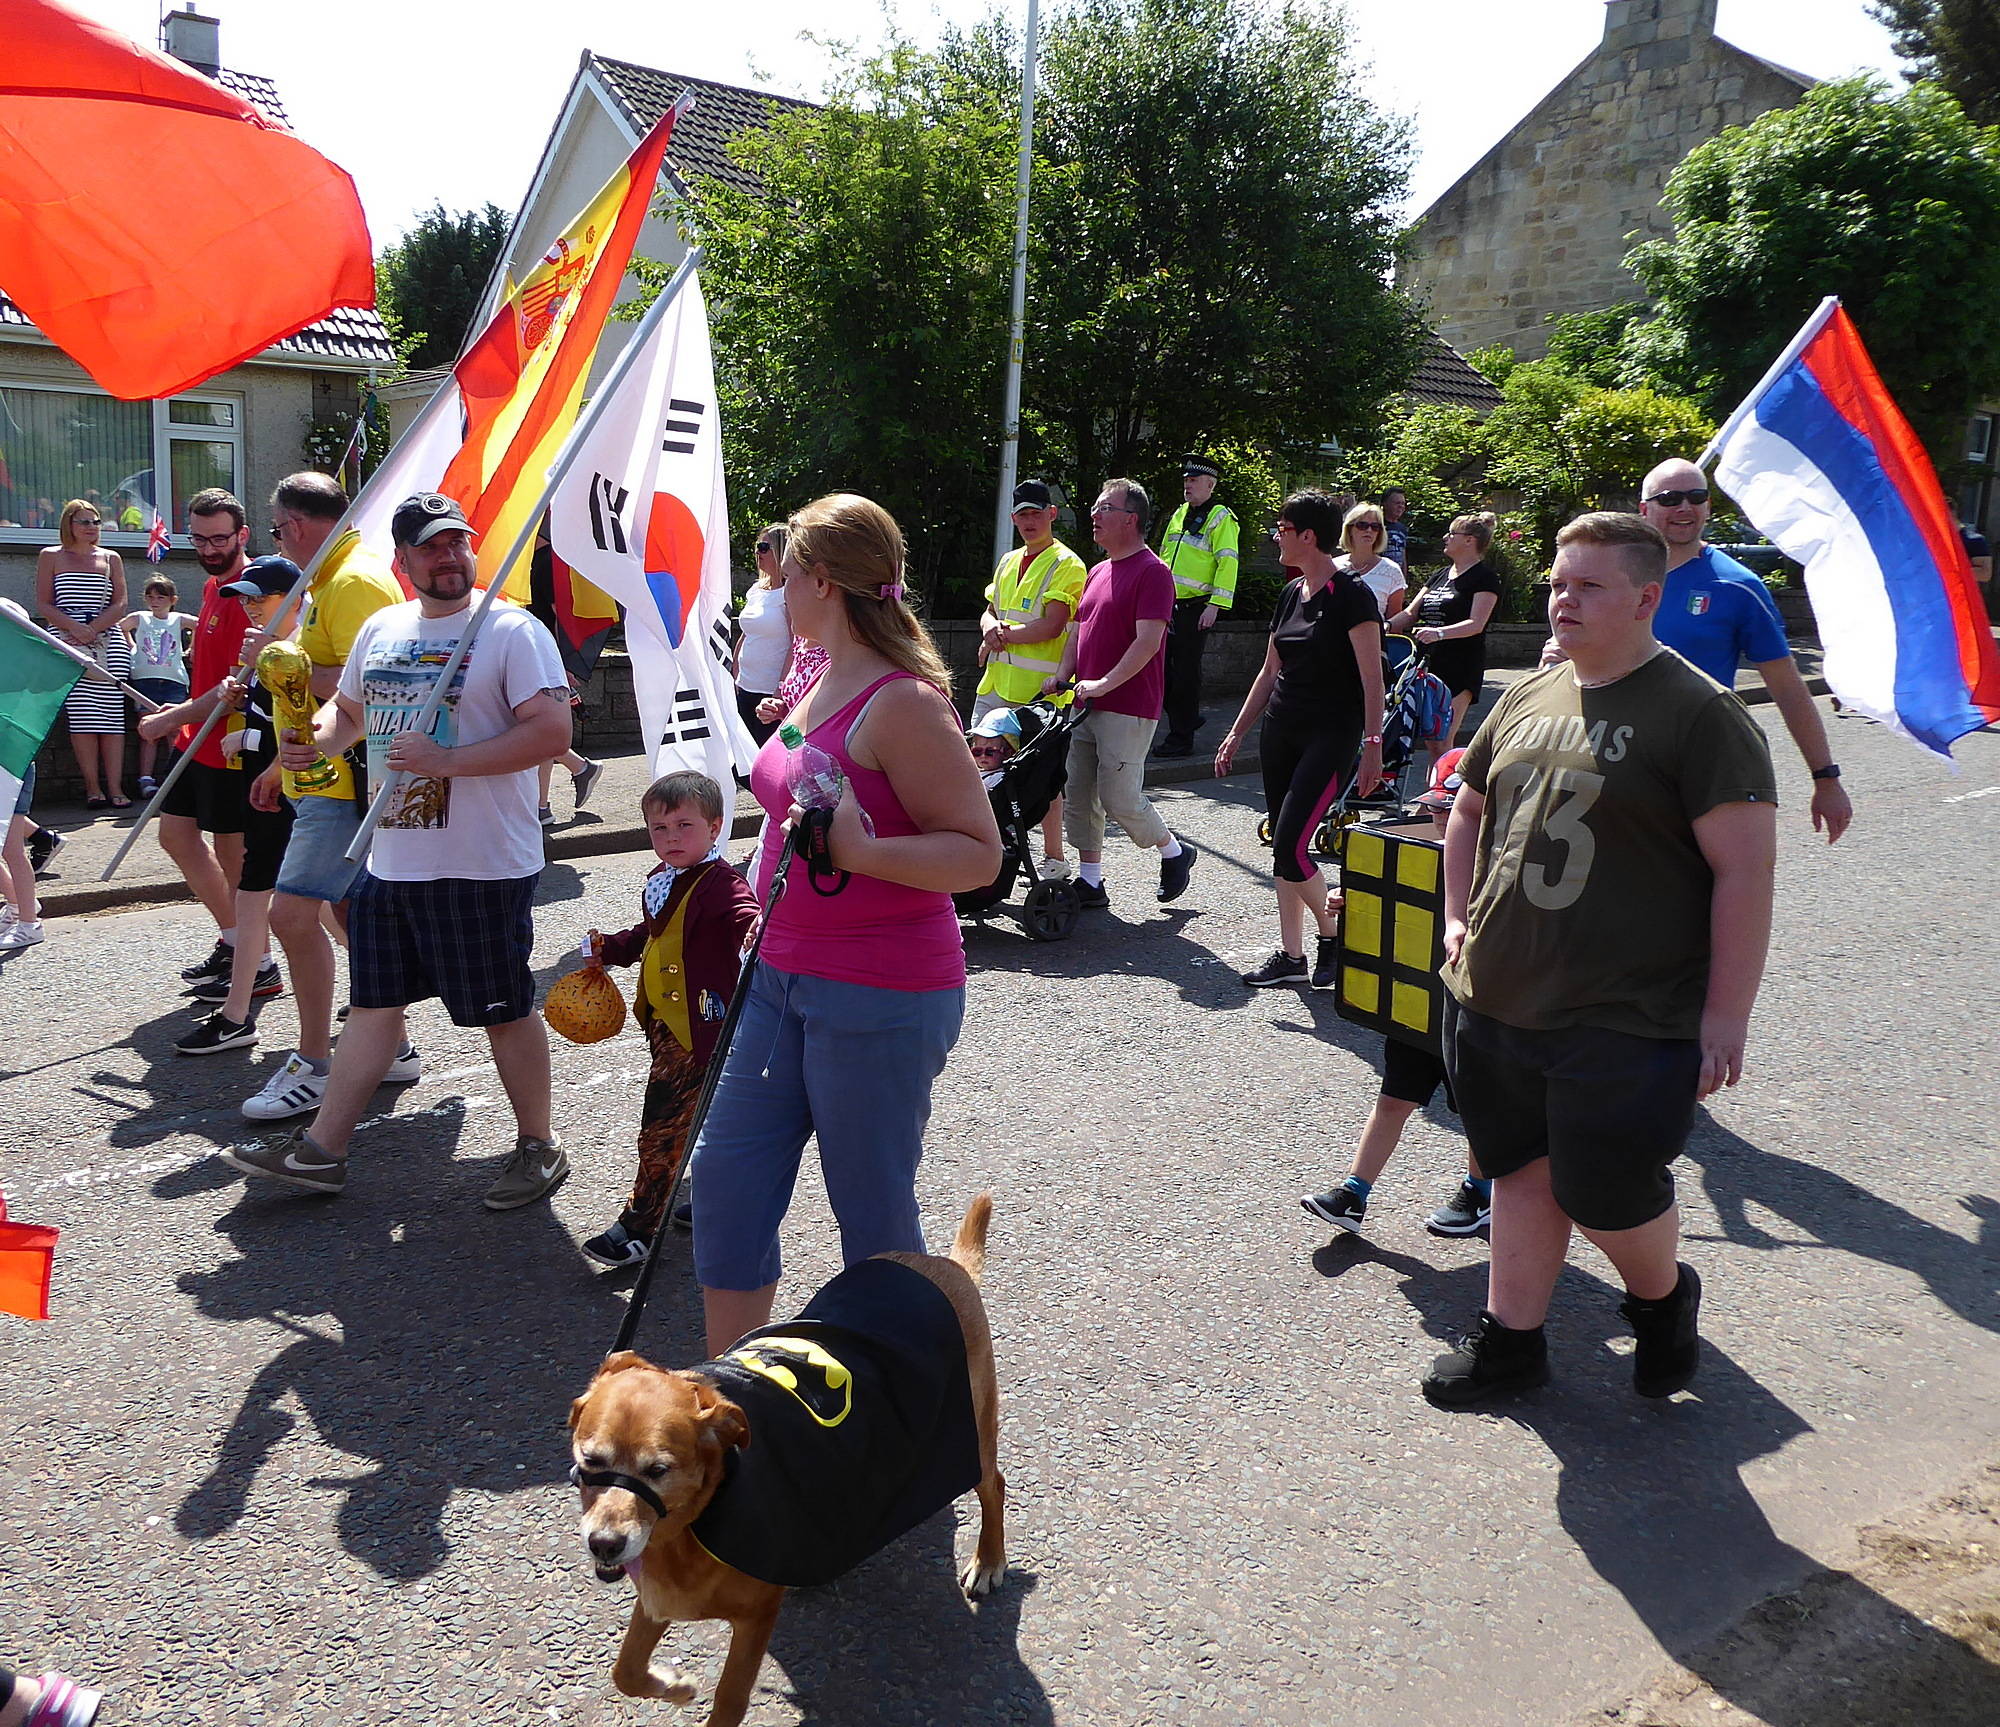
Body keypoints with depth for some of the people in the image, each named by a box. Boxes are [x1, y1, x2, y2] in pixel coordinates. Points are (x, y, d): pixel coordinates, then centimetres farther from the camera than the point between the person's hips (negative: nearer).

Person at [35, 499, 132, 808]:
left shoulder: (111, 558, 16)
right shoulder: (50, 556, 11)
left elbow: (119, 605, 7)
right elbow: (44, 605, 4)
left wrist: (93, 629, -9)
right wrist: (75, 628, -13)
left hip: (109, 641, 2)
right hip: (67, 644, -2)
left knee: (111, 714, -6)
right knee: (81, 715, -9)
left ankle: (115, 788, -10)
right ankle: (93, 788, -8)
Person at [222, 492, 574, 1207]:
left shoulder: (512, 631, -9)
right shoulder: (380, 629, 13)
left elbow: (551, 731, -19)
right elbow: (349, 708, 27)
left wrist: (446, 760, -24)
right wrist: (315, 739, 5)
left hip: (482, 866, -7)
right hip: (388, 859, 7)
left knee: (504, 1009, 4)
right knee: (372, 1003, 14)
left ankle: (538, 1146, 22)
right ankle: (320, 1150, 24)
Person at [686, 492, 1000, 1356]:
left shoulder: (902, 701, -18)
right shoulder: (821, 684, 10)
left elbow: (979, 853, -20)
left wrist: (859, 850, -33)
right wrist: (766, 899, 31)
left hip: (880, 998, -9)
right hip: (782, 978, 9)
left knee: (871, 1207, 4)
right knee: (726, 1176, 10)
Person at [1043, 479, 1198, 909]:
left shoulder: (1151, 572, -10)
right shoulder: (1098, 572, 18)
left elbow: (1148, 640, -19)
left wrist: (1104, 684, -24)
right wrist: (1062, 677, 6)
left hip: (1127, 707, -8)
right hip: (1084, 705, 9)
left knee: (1119, 797, -8)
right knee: (1079, 796, 6)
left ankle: (1174, 852, 16)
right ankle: (1089, 882, 15)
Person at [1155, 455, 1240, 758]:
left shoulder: (1221, 518, -7)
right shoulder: (1179, 514, 17)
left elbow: (1228, 564, -14)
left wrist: (1215, 606, -21)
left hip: (1196, 608, -7)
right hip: (1168, 606, 8)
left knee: (1186, 672, -3)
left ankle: (1182, 739, 5)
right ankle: (1186, 718, 26)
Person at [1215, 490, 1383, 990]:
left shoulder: (1350, 596, -11)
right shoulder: (1291, 594, 12)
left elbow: (1372, 678, -14)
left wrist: (1373, 744, -20)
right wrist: (1237, 732, 17)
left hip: (1330, 737, -8)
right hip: (1281, 732, 8)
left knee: (1291, 848, -14)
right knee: (1282, 848, 8)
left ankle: (1333, 935, 8)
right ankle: (1291, 955, 16)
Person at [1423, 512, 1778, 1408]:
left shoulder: (1702, 714, -11)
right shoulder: (1528, 697, 9)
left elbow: (1745, 871, -14)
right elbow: (1470, 809, 24)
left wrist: (1726, 1015, -17)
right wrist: (1460, 920, 14)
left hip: (1625, 1023, -6)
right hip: (1494, 999, 6)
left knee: (1606, 1196, 4)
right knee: (1521, 1170, 15)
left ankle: (1663, 1300, 36)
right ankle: (1511, 1339, 31)